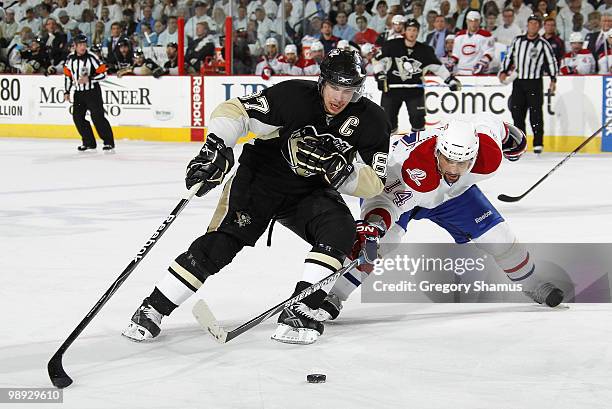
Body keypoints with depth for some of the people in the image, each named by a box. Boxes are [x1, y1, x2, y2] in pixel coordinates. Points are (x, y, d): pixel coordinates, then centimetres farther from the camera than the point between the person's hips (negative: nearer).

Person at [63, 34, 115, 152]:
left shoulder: (91, 57, -13)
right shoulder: (70, 59, 2)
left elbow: (103, 74, -13)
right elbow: (68, 76, 14)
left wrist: (89, 79, -24)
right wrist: (66, 91, 11)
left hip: (93, 92, -6)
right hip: (78, 93, 6)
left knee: (97, 116, -12)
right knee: (77, 117, 1)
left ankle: (109, 142, -6)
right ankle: (89, 142, 12)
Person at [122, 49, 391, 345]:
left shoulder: (370, 120, -13)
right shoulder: (294, 96, -22)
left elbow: (374, 183, -11)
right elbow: (235, 110, -19)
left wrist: (341, 172, -31)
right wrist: (216, 146, -36)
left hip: (312, 192, 3)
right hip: (262, 176, -3)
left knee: (339, 230, -26)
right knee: (221, 241, -17)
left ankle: (301, 310, -24)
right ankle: (152, 309, -10)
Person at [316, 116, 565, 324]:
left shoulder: (490, 154, -33)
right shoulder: (411, 165, -47)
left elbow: (489, 123, -12)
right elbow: (386, 199, -48)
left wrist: (510, 138, 9)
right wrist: (373, 223, -68)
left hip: (453, 193, 4)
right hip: (393, 185, -4)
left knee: (497, 236, 0)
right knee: (385, 237, -30)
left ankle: (534, 286, 27)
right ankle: (332, 299, -23)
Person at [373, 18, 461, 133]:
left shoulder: (424, 50, -1)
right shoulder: (392, 45, -6)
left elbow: (437, 66, 8)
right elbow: (379, 61, 0)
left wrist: (451, 80, 3)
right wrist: (380, 76, -10)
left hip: (414, 88, 1)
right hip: (392, 86, -1)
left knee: (418, 119, -10)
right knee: (387, 118, -1)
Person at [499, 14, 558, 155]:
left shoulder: (543, 44, 0)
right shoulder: (518, 41, 11)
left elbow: (552, 62, 1)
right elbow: (509, 57, 19)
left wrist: (553, 80, -6)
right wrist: (504, 71, 8)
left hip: (535, 83, -4)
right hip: (518, 82, 4)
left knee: (535, 113, -6)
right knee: (517, 112, 2)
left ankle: (538, 143, -1)